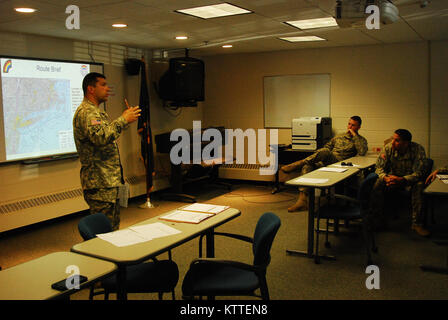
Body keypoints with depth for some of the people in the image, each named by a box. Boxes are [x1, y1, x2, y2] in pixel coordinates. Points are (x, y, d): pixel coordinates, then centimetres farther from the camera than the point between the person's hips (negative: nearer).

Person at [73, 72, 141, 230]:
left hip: (109, 181, 11)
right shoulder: (86, 112, -15)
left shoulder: (95, 111, 20)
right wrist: (123, 120, -23)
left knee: (113, 226, 18)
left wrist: (124, 119, 16)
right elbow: (101, 137, -31)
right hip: (100, 183, -11)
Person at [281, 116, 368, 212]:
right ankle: (302, 201, -36)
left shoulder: (361, 140, 13)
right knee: (307, 166, -27)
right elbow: (327, 146, 32)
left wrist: (354, 135, -2)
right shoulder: (339, 136, 30)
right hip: (326, 162, 5)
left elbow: (362, 152, -8)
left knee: (324, 152, -37)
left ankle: (298, 164, -34)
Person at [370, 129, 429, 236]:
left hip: (410, 179, -2)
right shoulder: (388, 148, -14)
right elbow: (379, 168, -8)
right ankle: (378, 217, -12)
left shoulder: (418, 150, -21)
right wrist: (385, 177, -32)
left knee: (419, 185, -33)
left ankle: (417, 223, -25)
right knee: (378, 184, -26)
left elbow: (418, 173, -25)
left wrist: (402, 179, -42)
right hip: (392, 176, 2)